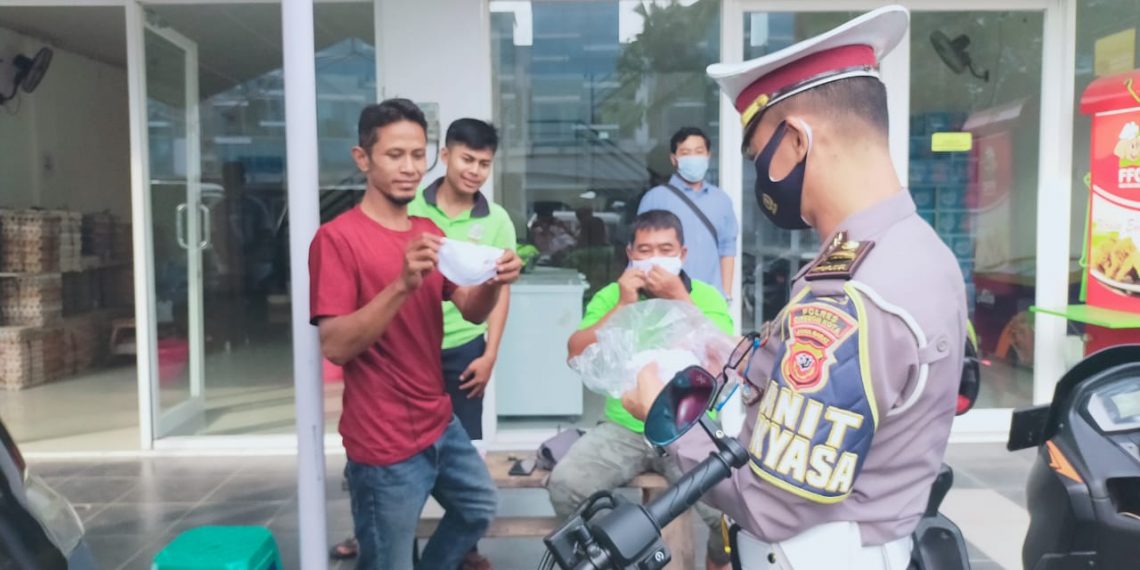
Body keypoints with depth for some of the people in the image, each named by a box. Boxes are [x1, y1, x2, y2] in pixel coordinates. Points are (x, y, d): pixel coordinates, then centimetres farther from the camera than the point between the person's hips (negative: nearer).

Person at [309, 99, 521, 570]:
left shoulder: (429, 232, 8)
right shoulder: (337, 237, -15)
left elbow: (472, 311, 2)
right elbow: (335, 346, -23)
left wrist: (493, 282, -20)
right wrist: (403, 284, -34)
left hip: (440, 423, 8)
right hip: (385, 443, -7)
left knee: (480, 508, 24)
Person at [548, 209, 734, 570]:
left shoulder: (706, 296, 2)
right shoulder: (610, 295, 5)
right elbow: (577, 355, -7)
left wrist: (680, 298, -18)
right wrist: (623, 305, -13)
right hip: (622, 430, 1)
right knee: (564, 484, -21)